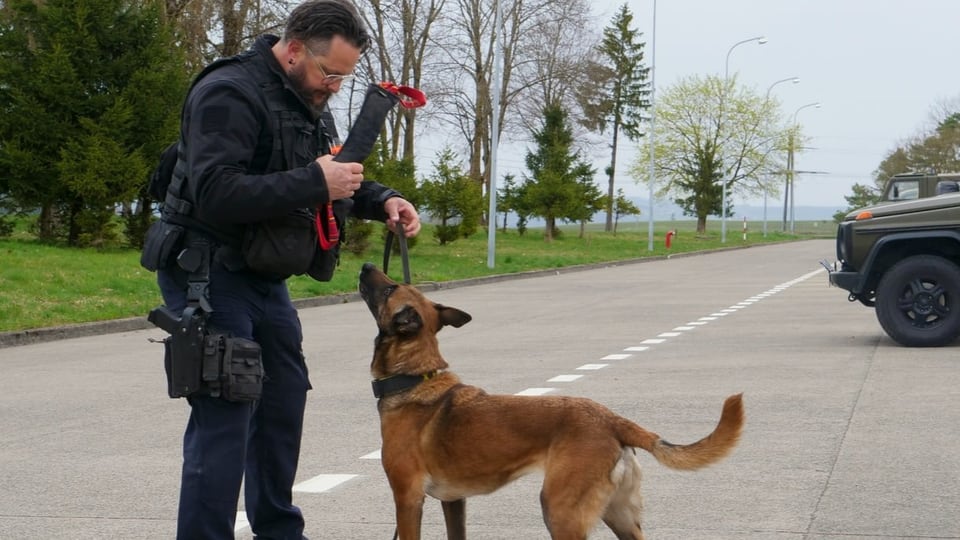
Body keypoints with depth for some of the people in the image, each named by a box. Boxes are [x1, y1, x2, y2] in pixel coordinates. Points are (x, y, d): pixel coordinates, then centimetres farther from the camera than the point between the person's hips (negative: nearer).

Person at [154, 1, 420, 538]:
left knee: (284, 396, 17)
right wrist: (314, 183, -31)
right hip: (210, 275, -10)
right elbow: (214, 195, -33)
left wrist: (382, 200, 1)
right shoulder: (229, 94, -21)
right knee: (224, 415, -14)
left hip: (264, 277, 10)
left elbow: (331, 179, 21)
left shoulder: (309, 101, 8)